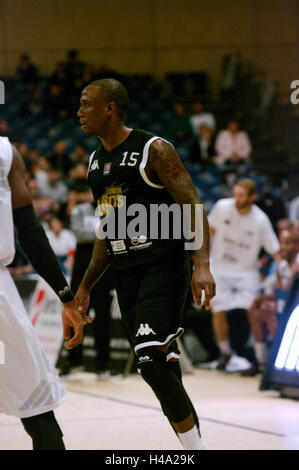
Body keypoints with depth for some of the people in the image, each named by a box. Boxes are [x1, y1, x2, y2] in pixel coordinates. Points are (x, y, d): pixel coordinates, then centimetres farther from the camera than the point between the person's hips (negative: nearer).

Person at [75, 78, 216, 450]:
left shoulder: (154, 150, -9)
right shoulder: (96, 161, 15)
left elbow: (193, 208, -14)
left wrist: (201, 265, -26)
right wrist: (85, 286, 18)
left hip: (163, 267, -8)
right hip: (125, 276, 8)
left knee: (153, 363, -20)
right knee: (161, 373, 8)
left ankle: (196, 446, -13)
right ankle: (192, 443, 17)